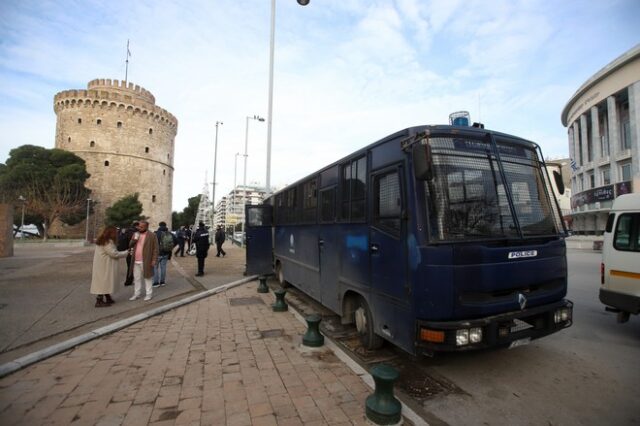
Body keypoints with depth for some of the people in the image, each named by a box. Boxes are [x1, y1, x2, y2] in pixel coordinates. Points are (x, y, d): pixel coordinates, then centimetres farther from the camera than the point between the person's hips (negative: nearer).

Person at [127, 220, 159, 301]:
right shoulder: (135, 234, 12)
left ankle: (148, 294, 14)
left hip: (146, 261, -6)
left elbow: (155, 249, -9)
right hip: (136, 261, 6)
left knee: (147, 278, 5)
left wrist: (154, 260, -14)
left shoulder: (152, 236, -7)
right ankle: (136, 294, 25)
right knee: (137, 278, 14)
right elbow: (130, 245, 12)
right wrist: (134, 239, -8)